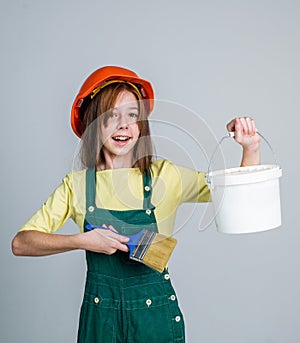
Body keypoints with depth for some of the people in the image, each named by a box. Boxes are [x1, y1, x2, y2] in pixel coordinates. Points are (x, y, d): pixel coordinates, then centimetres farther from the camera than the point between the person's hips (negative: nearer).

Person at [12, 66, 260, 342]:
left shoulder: (165, 176, -5)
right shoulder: (77, 184, -5)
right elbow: (21, 243, -7)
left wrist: (251, 148, -22)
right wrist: (82, 241, -20)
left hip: (156, 312, 0)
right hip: (99, 314, 0)